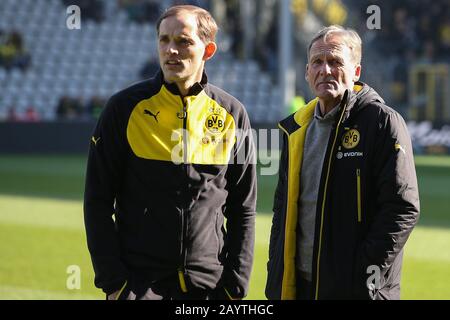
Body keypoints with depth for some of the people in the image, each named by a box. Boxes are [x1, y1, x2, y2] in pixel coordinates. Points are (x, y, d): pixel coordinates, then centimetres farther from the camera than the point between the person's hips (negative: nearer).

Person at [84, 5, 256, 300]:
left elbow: (243, 211, 9)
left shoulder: (232, 115, 5)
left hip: (210, 286, 2)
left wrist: (236, 287, 1)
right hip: (138, 286, -2)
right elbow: (98, 203, -1)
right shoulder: (125, 108, -1)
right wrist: (113, 282, -7)